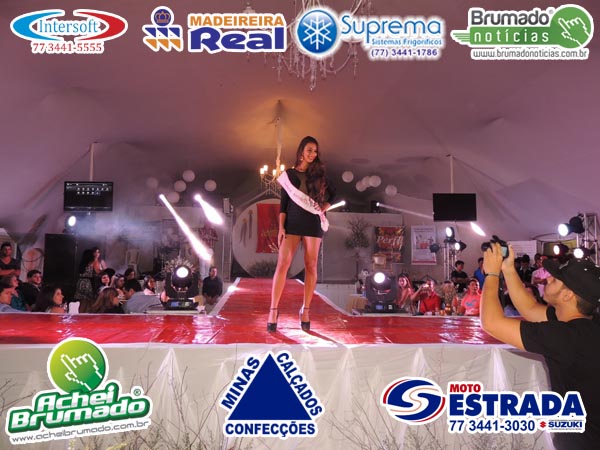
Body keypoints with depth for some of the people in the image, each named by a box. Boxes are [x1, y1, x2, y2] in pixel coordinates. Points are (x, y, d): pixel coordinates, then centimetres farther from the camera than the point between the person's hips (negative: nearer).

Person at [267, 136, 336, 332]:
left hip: (313, 223, 1)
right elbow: (283, 203, 5)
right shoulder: (289, 174, 8)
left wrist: (325, 207, 4)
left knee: (311, 266, -1)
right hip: (293, 222, -1)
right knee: (283, 263, -11)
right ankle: (274, 310, -10)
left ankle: (305, 310, 6)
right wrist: (281, 227, -4)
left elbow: (333, 192, 22)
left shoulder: (319, 174, 11)